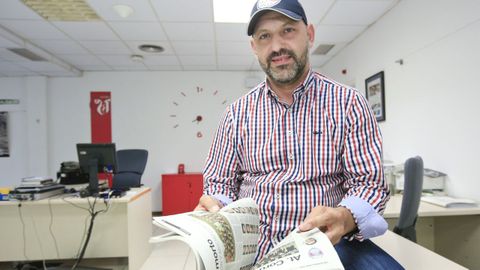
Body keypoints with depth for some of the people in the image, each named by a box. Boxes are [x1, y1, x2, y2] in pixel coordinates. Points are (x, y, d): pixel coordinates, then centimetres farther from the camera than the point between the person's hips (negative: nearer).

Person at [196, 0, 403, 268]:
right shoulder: (237, 113, 4)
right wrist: (214, 206, -16)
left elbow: (369, 182, -4)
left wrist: (344, 218, -26)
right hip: (252, 247, 2)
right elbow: (221, 182, 7)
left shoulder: (348, 102, -2)